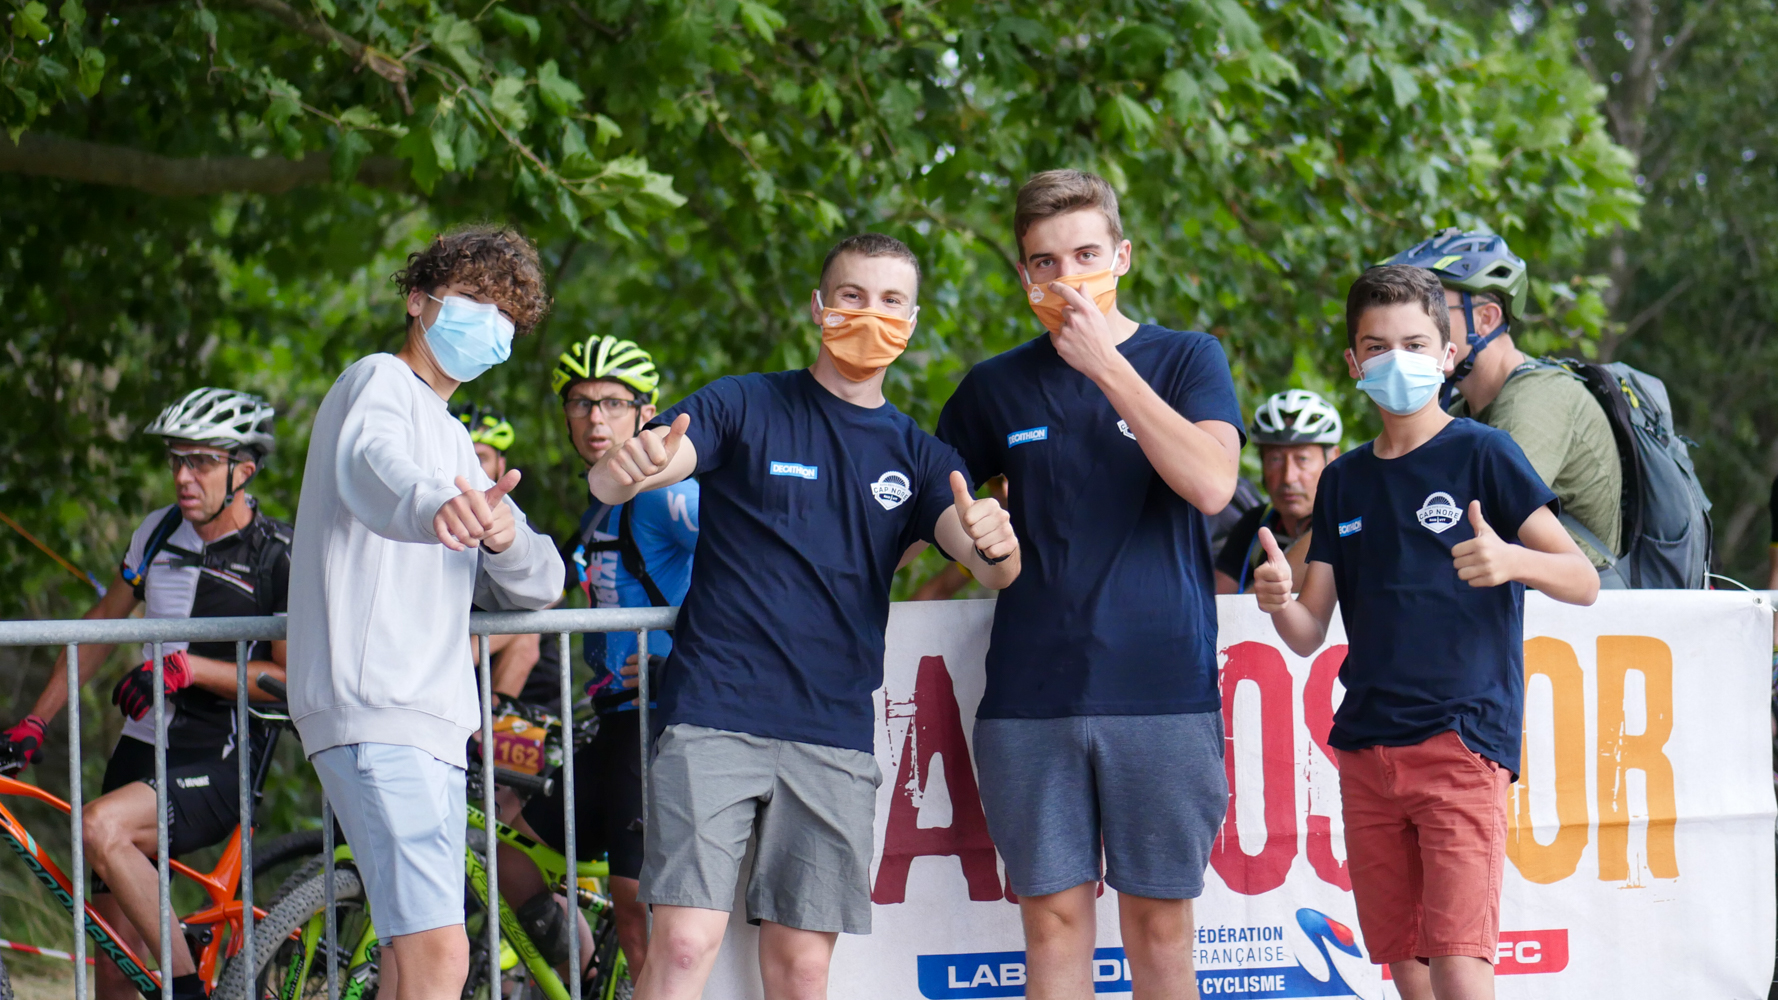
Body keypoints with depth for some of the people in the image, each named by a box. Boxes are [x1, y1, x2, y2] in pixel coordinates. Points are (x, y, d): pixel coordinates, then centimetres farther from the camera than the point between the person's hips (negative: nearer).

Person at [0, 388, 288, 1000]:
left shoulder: (279, 558, -9)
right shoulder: (159, 532, 7)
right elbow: (101, 628, 16)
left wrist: (188, 668, -21)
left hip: (220, 766, -6)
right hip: (142, 746, 6)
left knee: (102, 827, -32)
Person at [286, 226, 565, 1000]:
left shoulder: (452, 439, 26)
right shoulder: (379, 385, -1)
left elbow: (536, 587, 16)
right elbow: (373, 468, -27)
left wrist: (503, 537, -9)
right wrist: (433, 505, -51)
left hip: (429, 719, 10)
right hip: (376, 711, -10)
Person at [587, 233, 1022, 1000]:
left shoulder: (916, 456, 15)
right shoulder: (744, 407, 5)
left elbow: (994, 570, 2)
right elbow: (608, 483, -8)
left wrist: (996, 541, -24)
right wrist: (628, 468, -34)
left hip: (835, 736, 3)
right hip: (715, 714, -3)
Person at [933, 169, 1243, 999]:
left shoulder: (1185, 360, 4)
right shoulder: (997, 387, 10)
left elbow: (1211, 484, -13)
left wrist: (1107, 366, -14)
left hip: (1162, 688, -2)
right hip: (1031, 695, 2)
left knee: (1158, 921, 2)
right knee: (1054, 917, 1)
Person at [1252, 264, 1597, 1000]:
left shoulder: (1481, 455, 0)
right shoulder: (1344, 482, 15)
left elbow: (1582, 581, -5)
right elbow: (1309, 635, 14)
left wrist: (1513, 561, -26)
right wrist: (1278, 601, -9)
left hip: (1463, 738, -6)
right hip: (1366, 746, 6)